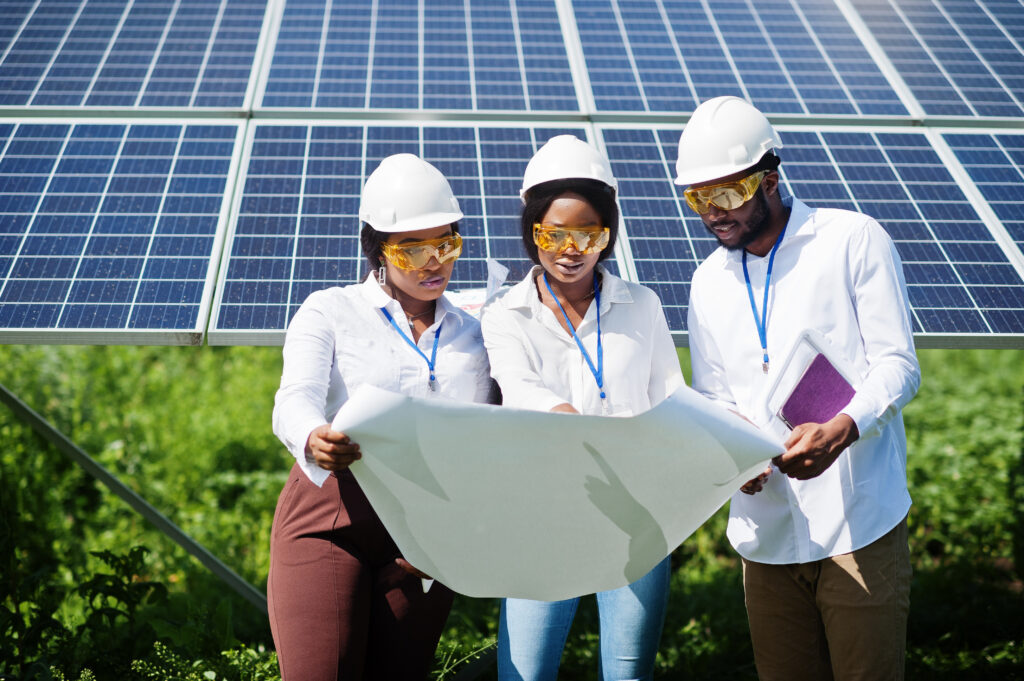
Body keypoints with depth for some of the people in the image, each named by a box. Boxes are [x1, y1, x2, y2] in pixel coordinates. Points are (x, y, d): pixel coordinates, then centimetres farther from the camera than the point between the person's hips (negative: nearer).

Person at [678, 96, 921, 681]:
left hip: (859, 523, -4)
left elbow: (897, 365, -7)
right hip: (766, 529, 5)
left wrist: (840, 430, -26)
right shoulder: (709, 282, 14)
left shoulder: (855, 241, -2)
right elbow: (713, 398, 14)